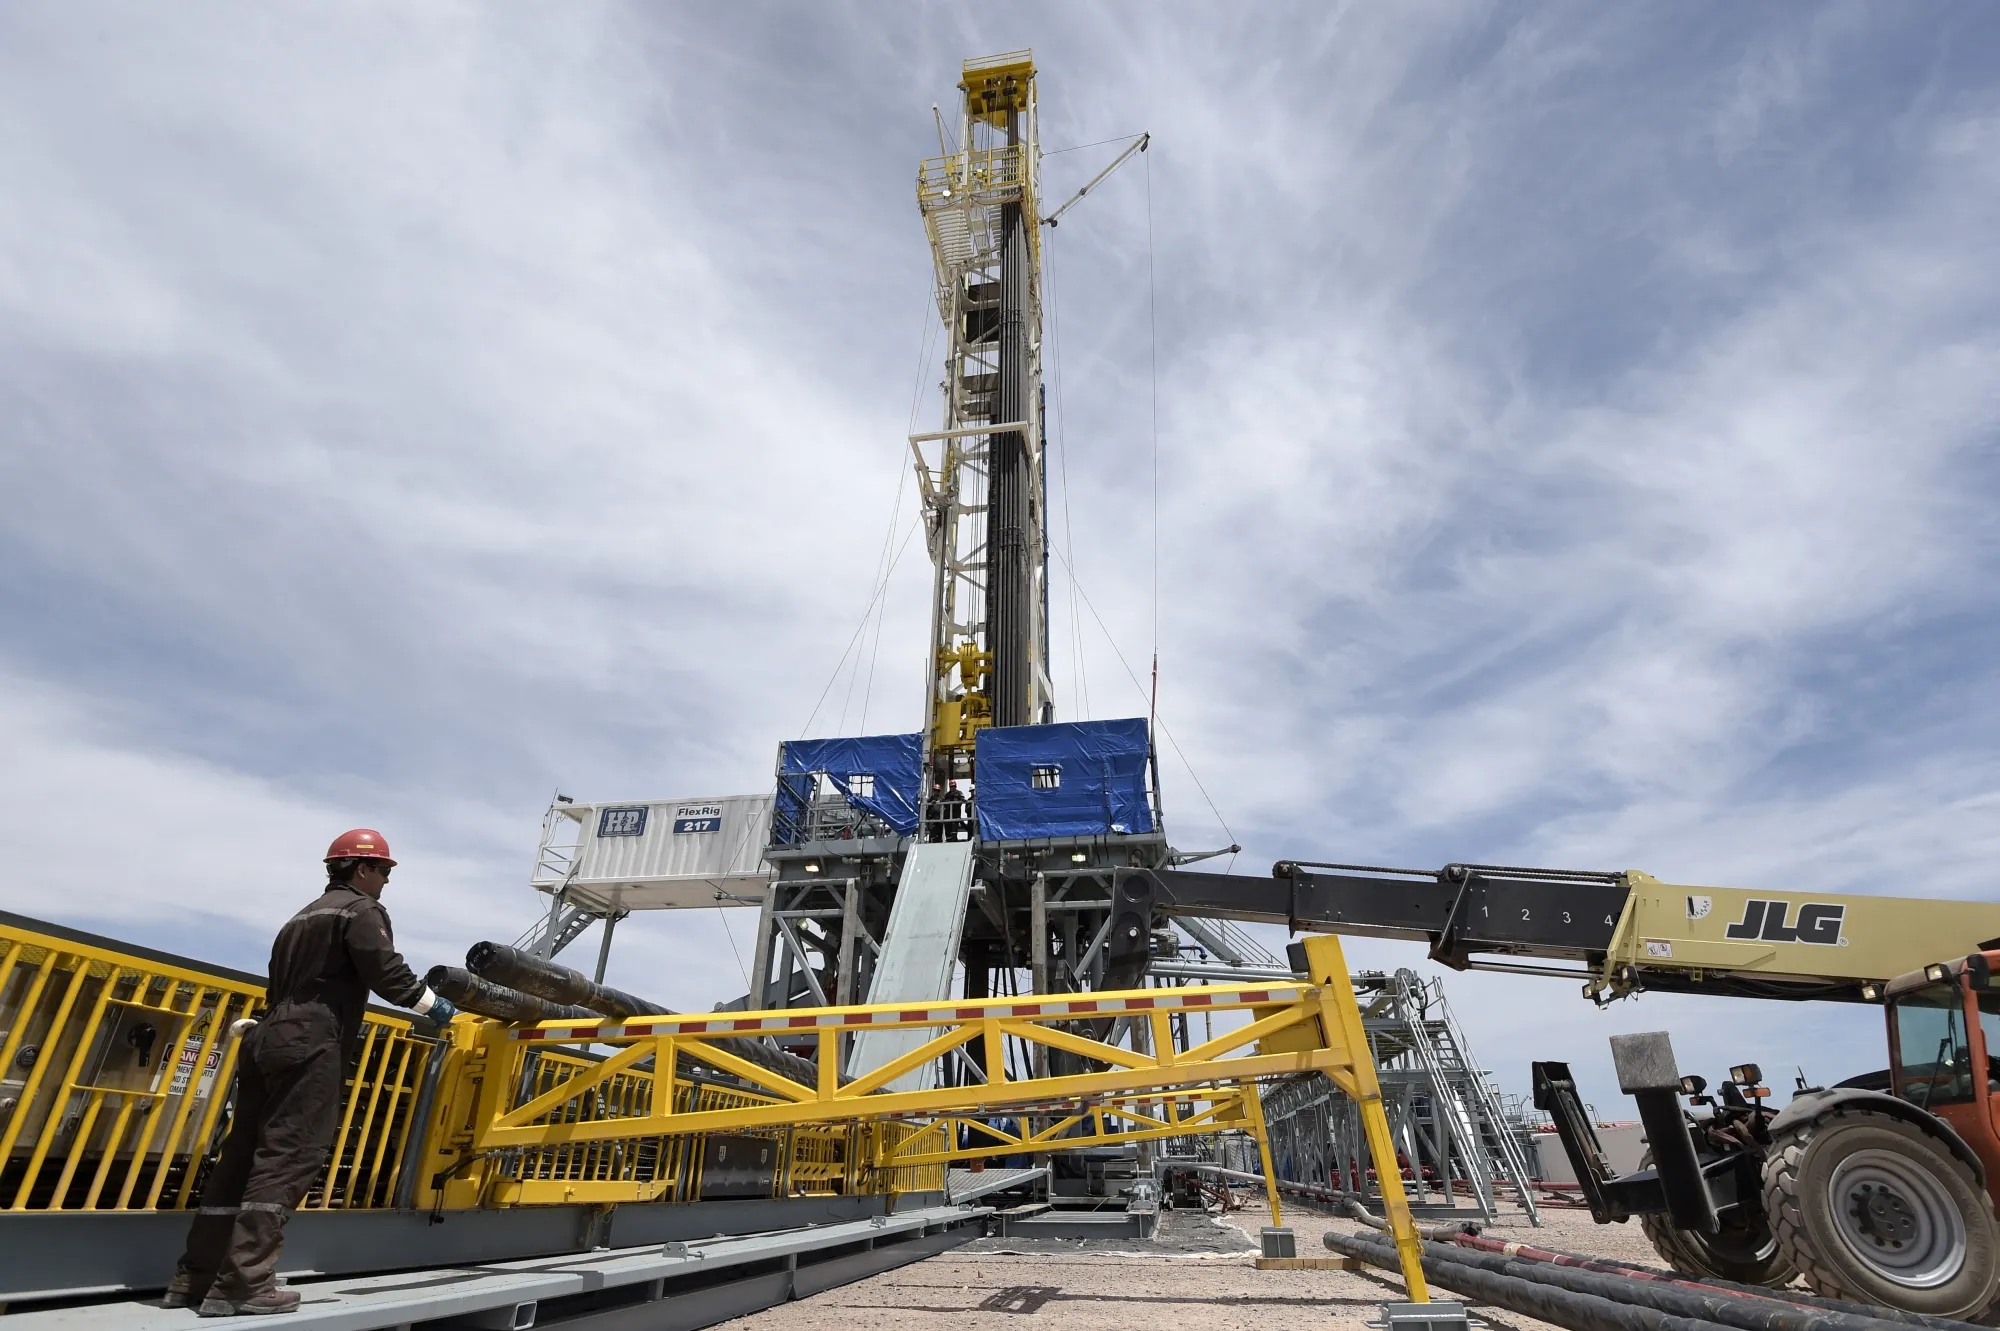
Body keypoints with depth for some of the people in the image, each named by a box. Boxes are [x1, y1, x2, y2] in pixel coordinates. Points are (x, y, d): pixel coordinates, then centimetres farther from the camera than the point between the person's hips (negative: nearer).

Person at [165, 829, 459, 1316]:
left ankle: (194, 1276, 11)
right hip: (309, 1046, -9)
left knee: (243, 1157, 9)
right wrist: (433, 1005, 2)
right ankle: (243, 1283, -13)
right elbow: (387, 973, -10)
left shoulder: (305, 915, 26)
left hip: (268, 1039, 9)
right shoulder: (362, 909, -1)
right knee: (288, 1158, -10)